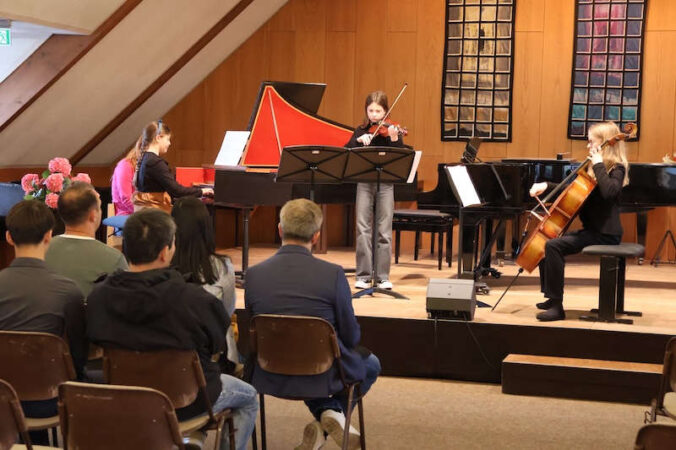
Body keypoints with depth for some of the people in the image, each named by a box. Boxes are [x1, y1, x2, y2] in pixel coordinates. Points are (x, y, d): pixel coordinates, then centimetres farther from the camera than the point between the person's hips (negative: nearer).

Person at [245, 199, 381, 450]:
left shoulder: (253, 275, -11)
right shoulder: (333, 274, -20)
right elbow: (351, 336, -9)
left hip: (271, 378, 3)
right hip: (323, 377, -2)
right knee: (371, 364, 29)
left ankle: (324, 411, 15)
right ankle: (335, 411, 9)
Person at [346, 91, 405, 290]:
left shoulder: (390, 130, 1)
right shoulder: (361, 130, 8)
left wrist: (394, 138, -26)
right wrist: (359, 140, -20)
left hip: (385, 183, -1)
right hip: (364, 182, 2)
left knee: (384, 232, 1)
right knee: (363, 229, -1)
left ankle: (383, 276, 7)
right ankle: (363, 275, 5)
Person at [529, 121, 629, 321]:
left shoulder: (616, 169, -12)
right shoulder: (598, 169, 15)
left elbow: (609, 191, -34)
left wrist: (598, 165, -24)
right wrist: (547, 185, 12)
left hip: (604, 234, -10)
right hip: (592, 229, 10)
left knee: (553, 246, -26)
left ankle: (557, 306, -23)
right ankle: (551, 297, 15)